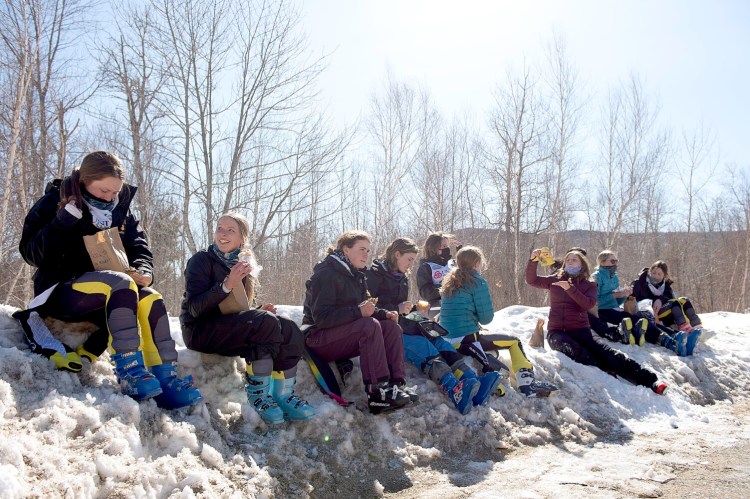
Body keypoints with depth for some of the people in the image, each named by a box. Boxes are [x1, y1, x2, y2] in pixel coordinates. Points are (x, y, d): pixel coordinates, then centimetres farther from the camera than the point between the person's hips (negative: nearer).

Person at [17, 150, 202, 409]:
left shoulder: (120, 208, 8)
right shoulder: (55, 201, -6)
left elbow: (139, 248, 8)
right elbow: (31, 253, -13)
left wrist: (143, 271, -15)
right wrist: (65, 220, -26)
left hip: (105, 294, 5)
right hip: (60, 292, -5)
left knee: (150, 299, -23)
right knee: (121, 283, -33)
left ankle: (166, 380, -27)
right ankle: (130, 373, -37)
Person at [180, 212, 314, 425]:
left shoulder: (244, 264, 13)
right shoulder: (202, 260, -6)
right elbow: (194, 308, -16)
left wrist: (260, 310, -3)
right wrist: (226, 285, -29)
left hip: (232, 329, 6)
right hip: (201, 330, -6)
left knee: (290, 331, -18)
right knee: (267, 322, -30)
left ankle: (284, 395, -16)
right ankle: (258, 394, -22)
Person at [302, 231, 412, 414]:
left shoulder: (355, 275, 13)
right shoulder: (327, 274, -15)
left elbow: (365, 308, 15)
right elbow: (321, 317, -24)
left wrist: (384, 313, -6)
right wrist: (358, 311, -32)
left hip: (345, 334, 9)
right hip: (319, 340, -9)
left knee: (391, 327, -10)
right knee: (369, 325, -32)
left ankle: (396, 385, -22)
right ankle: (377, 392, -33)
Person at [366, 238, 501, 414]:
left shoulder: (402, 277, 21)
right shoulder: (375, 274, -4)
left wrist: (411, 308, 10)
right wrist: (397, 309, -17)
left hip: (401, 325, 7)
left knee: (436, 339, -22)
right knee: (421, 344, -33)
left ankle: (474, 383, -44)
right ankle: (455, 391, -58)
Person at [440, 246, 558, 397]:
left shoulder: (450, 281, 13)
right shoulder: (477, 281, -8)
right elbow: (486, 318, -9)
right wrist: (480, 317, 10)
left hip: (447, 341, 7)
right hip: (466, 340, -7)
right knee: (514, 341, 10)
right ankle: (528, 384, 2)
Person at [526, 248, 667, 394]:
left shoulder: (589, 284, 10)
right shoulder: (555, 280, 14)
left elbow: (588, 304, -8)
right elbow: (531, 280, 7)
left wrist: (570, 288, -19)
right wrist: (534, 260, -7)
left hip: (580, 330, 0)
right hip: (557, 332, 0)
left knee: (609, 354, -21)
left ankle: (649, 380, -27)